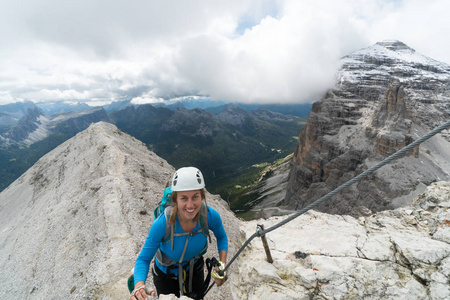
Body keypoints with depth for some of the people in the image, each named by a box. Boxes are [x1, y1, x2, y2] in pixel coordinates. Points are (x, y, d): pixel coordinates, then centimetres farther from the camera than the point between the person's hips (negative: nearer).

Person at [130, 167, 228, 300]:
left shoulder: (211, 216, -30)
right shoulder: (162, 224, -36)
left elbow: (222, 237, -8)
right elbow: (144, 259, -23)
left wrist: (222, 264, -19)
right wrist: (139, 286, -40)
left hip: (194, 269, 3)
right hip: (165, 273, -2)